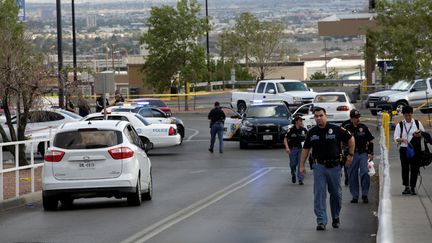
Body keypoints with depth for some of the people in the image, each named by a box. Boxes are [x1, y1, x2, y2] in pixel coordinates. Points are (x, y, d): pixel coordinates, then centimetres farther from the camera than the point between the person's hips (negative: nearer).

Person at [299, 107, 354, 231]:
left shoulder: (336, 129, -5)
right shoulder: (312, 132, 3)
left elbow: (350, 139, 7)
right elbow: (305, 149, 11)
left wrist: (350, 154, 4)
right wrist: (302, 165, 7)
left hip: (334, 166, -1)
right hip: (319, 166, 1)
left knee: (336, 193, 9)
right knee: (319, 194, -6)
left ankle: (336, 218, 28)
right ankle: (321, 221, -6)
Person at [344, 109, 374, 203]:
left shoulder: (364, 127, 8)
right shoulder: (347, 128, 3)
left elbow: (370, 141, 13)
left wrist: (371, 153, 6)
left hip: (363, 154, 0)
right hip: (352, 154, 0)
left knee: (365, 173, -13)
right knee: (352, 176, 3)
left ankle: (365, 194, -2)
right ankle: (355, 196, 13)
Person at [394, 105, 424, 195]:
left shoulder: (418, 123, 6)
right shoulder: (400, 125, 3)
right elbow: (396, 137, -2)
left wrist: (419, 135, -11)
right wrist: (402, 139, -23)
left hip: (415, 149, 0)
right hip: (404, 149, 0)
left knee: (414, 168, 0)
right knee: (405, 168, 0)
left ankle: (412, 187, 9)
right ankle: (406, 187, 9)